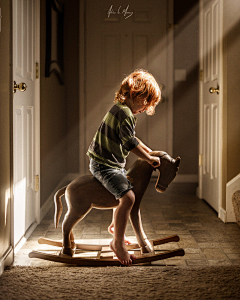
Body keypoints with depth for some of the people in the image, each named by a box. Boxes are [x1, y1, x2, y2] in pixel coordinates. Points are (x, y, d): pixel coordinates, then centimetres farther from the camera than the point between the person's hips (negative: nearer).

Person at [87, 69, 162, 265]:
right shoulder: (125, 113, -21)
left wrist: (150, 151, 21)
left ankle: (115, 225, 49)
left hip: (115, 164, 11)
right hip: (104, 164, -11)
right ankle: (118, 243, -15)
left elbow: (130, 139, 25)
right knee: (128, 197, -25)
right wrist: (149, 159, -12)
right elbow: (130, 144, -23)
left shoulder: (122, 110, 13)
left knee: (128, 189, 29)